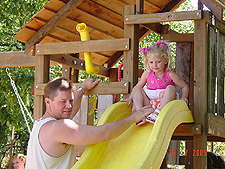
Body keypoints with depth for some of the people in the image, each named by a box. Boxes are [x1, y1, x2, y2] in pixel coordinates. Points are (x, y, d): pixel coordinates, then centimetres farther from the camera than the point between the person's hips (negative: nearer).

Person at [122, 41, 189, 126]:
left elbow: (184, 87, 4)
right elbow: (138, 86, 18)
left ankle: (157, 112, -41)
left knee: (171, 88, -27)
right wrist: (130, 98, 5)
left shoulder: (170, 74, -1)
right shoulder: (147, 73, 8)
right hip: (148, 103, 3)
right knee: (137, 89, -11)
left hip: (164, 104, -3)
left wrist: (183, 98, -14)